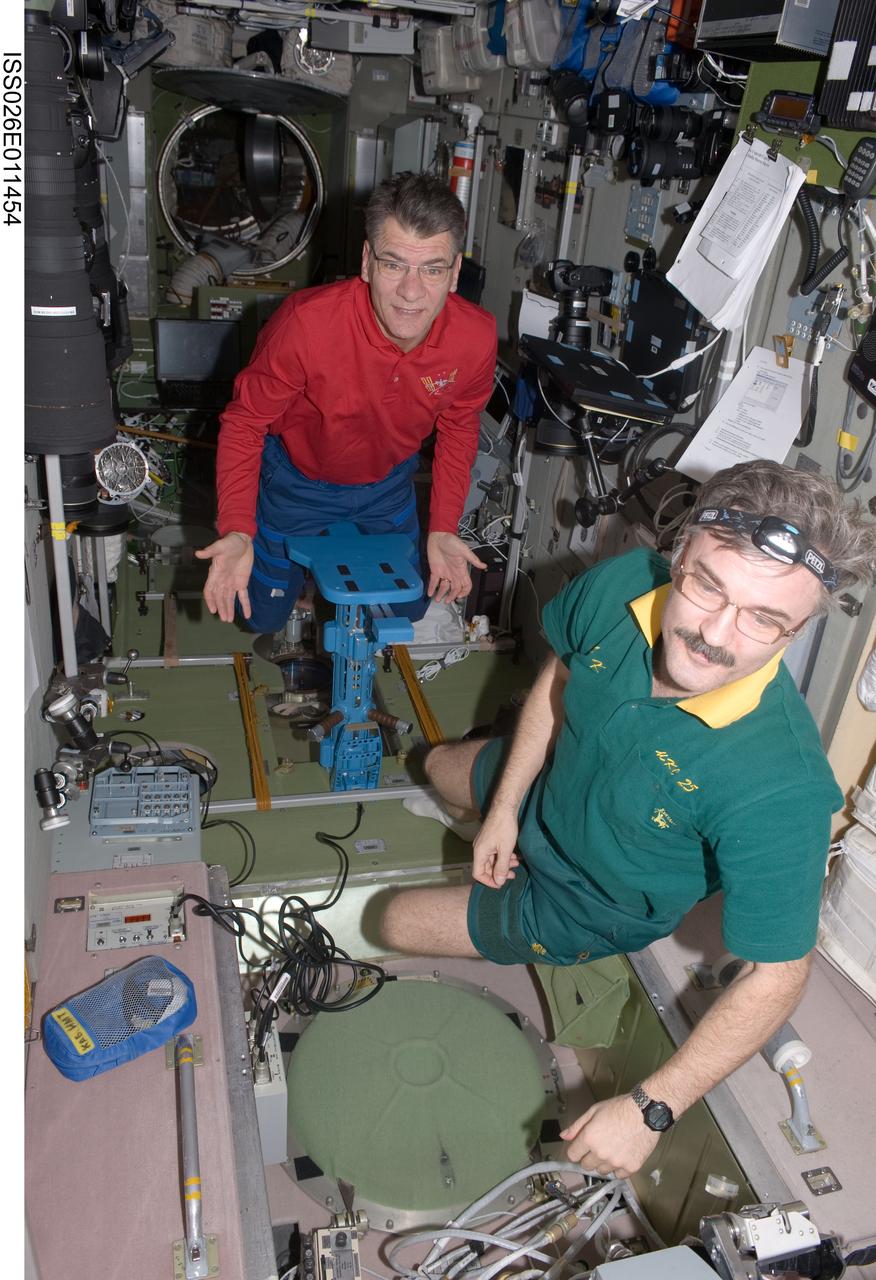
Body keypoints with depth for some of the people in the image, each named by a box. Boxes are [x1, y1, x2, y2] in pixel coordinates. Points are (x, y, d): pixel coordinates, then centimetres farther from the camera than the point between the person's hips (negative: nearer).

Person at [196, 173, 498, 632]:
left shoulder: (476, 337, -27)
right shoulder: (306, 322, -37)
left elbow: (457, 428, -6)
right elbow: (245, 422, -23)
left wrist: (443, 529, -11)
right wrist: (236, 531, -34)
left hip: (387, 484, 3)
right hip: (298, 481, -2)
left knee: (409, 609, 21)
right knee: (265, 615, 12)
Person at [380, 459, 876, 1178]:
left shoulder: (779, 786, -44)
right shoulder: (620, 586, -29)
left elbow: (775, 976, -32)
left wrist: (650, 1110, -32)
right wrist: (505, 807, -5)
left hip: (592, 909, -4)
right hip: (545, 790, 5)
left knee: (397, 924, 9)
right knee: (441, 767, 31)